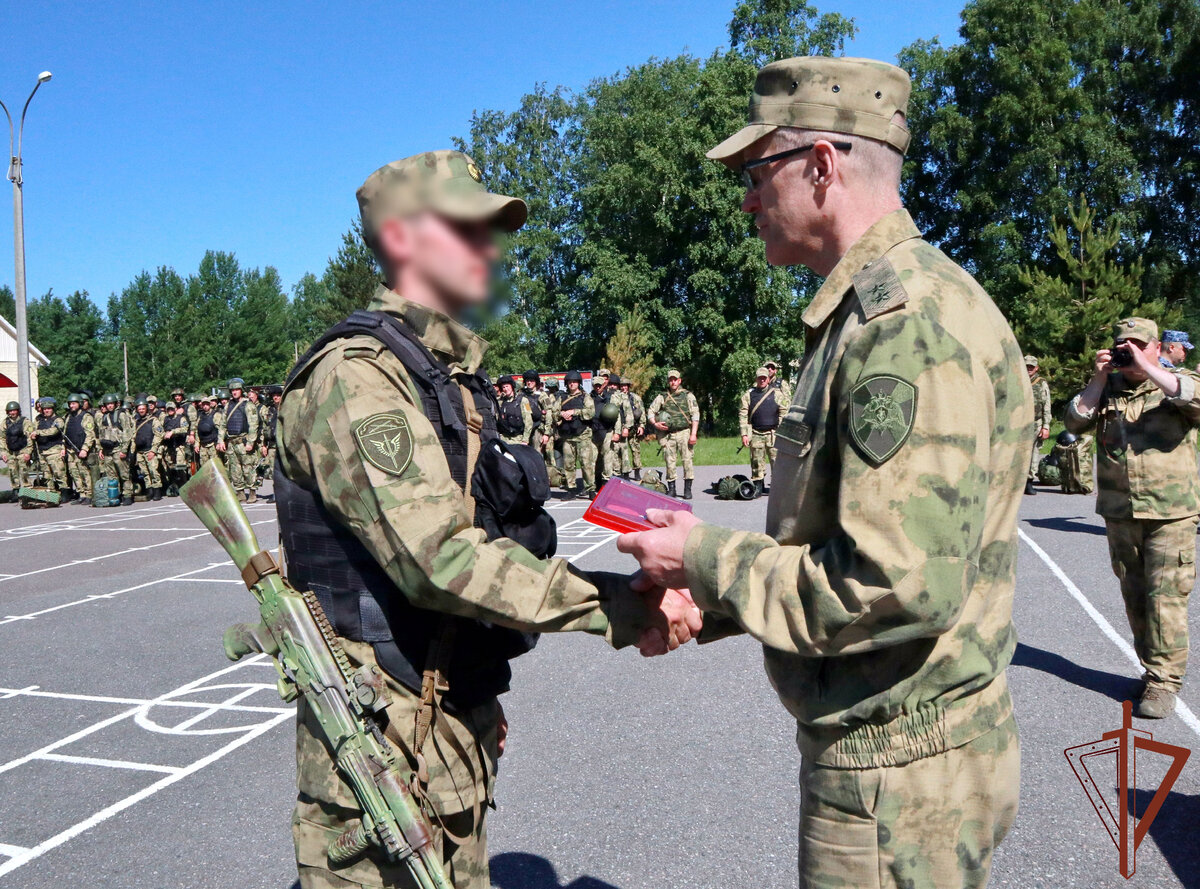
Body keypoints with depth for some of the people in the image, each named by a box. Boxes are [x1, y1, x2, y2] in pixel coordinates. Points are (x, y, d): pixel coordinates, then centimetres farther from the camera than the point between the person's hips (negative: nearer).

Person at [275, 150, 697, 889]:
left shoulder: (454, 374, 13)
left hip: (461, 722, 9)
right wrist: (618, 606, -28)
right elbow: (438, 557, -29)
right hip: (384, 743, -9)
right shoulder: (356, 374, -18)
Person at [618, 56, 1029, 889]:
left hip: (899, 771, -10)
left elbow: (900, 585, -30)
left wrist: (707, 559, -18)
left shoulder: (909, 317, -23)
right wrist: (708, 599, 7)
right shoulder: (870, 306, 10)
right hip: (876, 741, 10)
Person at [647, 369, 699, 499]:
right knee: (670, 462, 3)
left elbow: (695, 415, 0)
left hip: (684, 432, -2)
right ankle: (671, 489, 11)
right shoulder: (662, 397, 11)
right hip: (668, 434, 2)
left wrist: (693, 434, -8)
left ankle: (688, 489, -1)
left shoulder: (688, 395, 5)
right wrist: (655, 424, -5)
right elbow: (651, 411, 14)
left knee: (687, 460, -7)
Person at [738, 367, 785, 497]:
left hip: (773, 433, -1)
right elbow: (742, 415, 4)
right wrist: (744, 434, -3)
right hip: (755, 434, 1)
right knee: (757, 462, 3)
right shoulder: (748, 394, 8)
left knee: (776, 460, -5)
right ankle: (758, 488, 10)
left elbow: (784, 412, 6)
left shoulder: (777, 393, 8)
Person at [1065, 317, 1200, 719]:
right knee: (1134, 596, 10)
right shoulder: (1106, 388, 12)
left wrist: (1146, 367, -20)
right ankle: (1153, 666, 24)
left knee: (1166, 597, -7)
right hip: (1119, 513, 4)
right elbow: (1075, 422, 1)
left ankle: (1164, 681, 0)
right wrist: (1099, 378, -6)